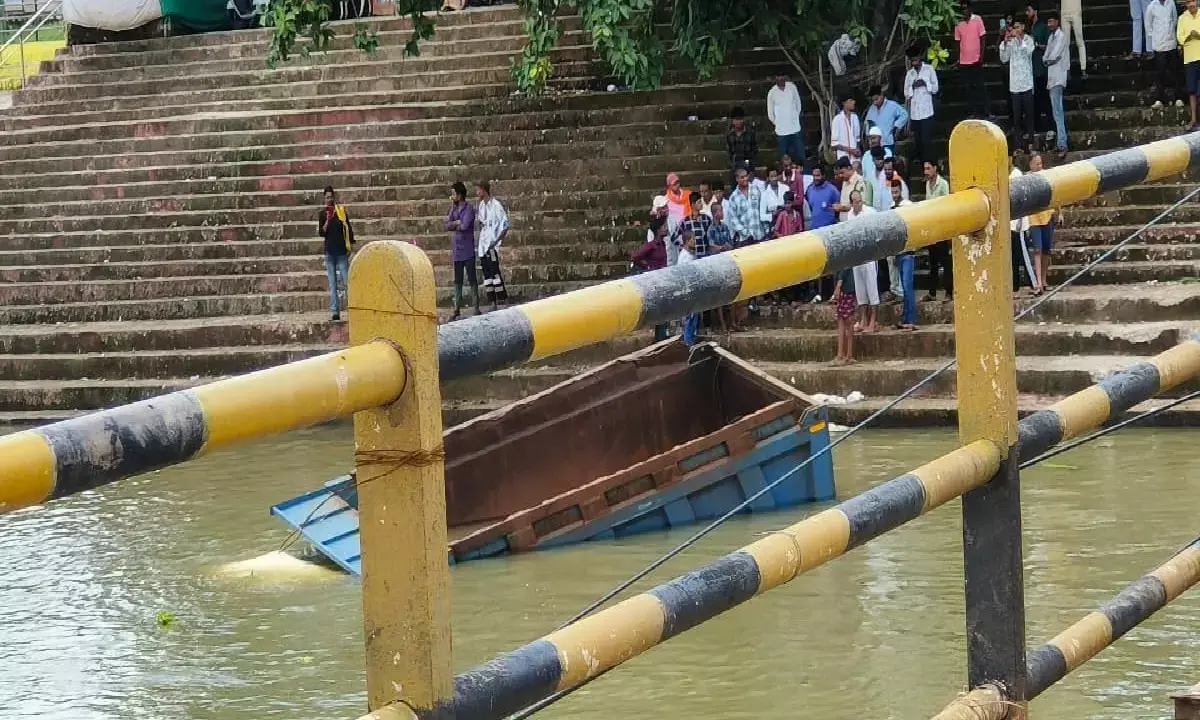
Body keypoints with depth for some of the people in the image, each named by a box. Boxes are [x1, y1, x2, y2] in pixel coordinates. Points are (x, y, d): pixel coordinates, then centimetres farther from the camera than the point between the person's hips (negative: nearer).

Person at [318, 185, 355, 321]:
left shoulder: (342, 210, 4)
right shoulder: (323, 214, 7)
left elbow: (349, 229, 7)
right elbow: (322, 233, 0)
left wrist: (351, 246, 4)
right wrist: (327, 220, -15)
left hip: (342, 250, -2)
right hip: (329, 251, 2)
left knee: (347, 281, -6)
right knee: (332, 284, 2)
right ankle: (335, 311, 1)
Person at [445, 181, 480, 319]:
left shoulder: (469, 209, -8)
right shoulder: (454, 209, 11)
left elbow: (464, 225, -20)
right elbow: (447, 225, 2)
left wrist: (453, 225, -4)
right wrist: (457, 222, -13)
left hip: (467, 250, -6)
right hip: (456, 250, 6)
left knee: (472, 279, -3)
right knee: (457, 280, 8)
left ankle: (476, 307, 0)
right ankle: (457, 308, 12)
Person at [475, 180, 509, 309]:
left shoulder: (496, 205, -9)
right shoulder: (480, 206, 13)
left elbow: (505, 226, -9)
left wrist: (497, 241, -14)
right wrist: (478, 243, 16)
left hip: (492, 246, -8)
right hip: (483, 245, 8)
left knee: (494, 271, -13)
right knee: (487, 274, 6)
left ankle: (502, 299, -11)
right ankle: (493, 303, 9)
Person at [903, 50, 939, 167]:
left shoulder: (929, 69, 6)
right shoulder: (909, 73, 15)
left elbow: (935, 88, 6)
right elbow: (906, 93, 13)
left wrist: (925, 83, -10)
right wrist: (913, 86, -6)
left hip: (926, 110, -3)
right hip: (914, 111, 3)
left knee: (926, 138, -8)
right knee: (917, 138, 2)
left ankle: (928, 160, -7)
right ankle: (917, 158, 11)